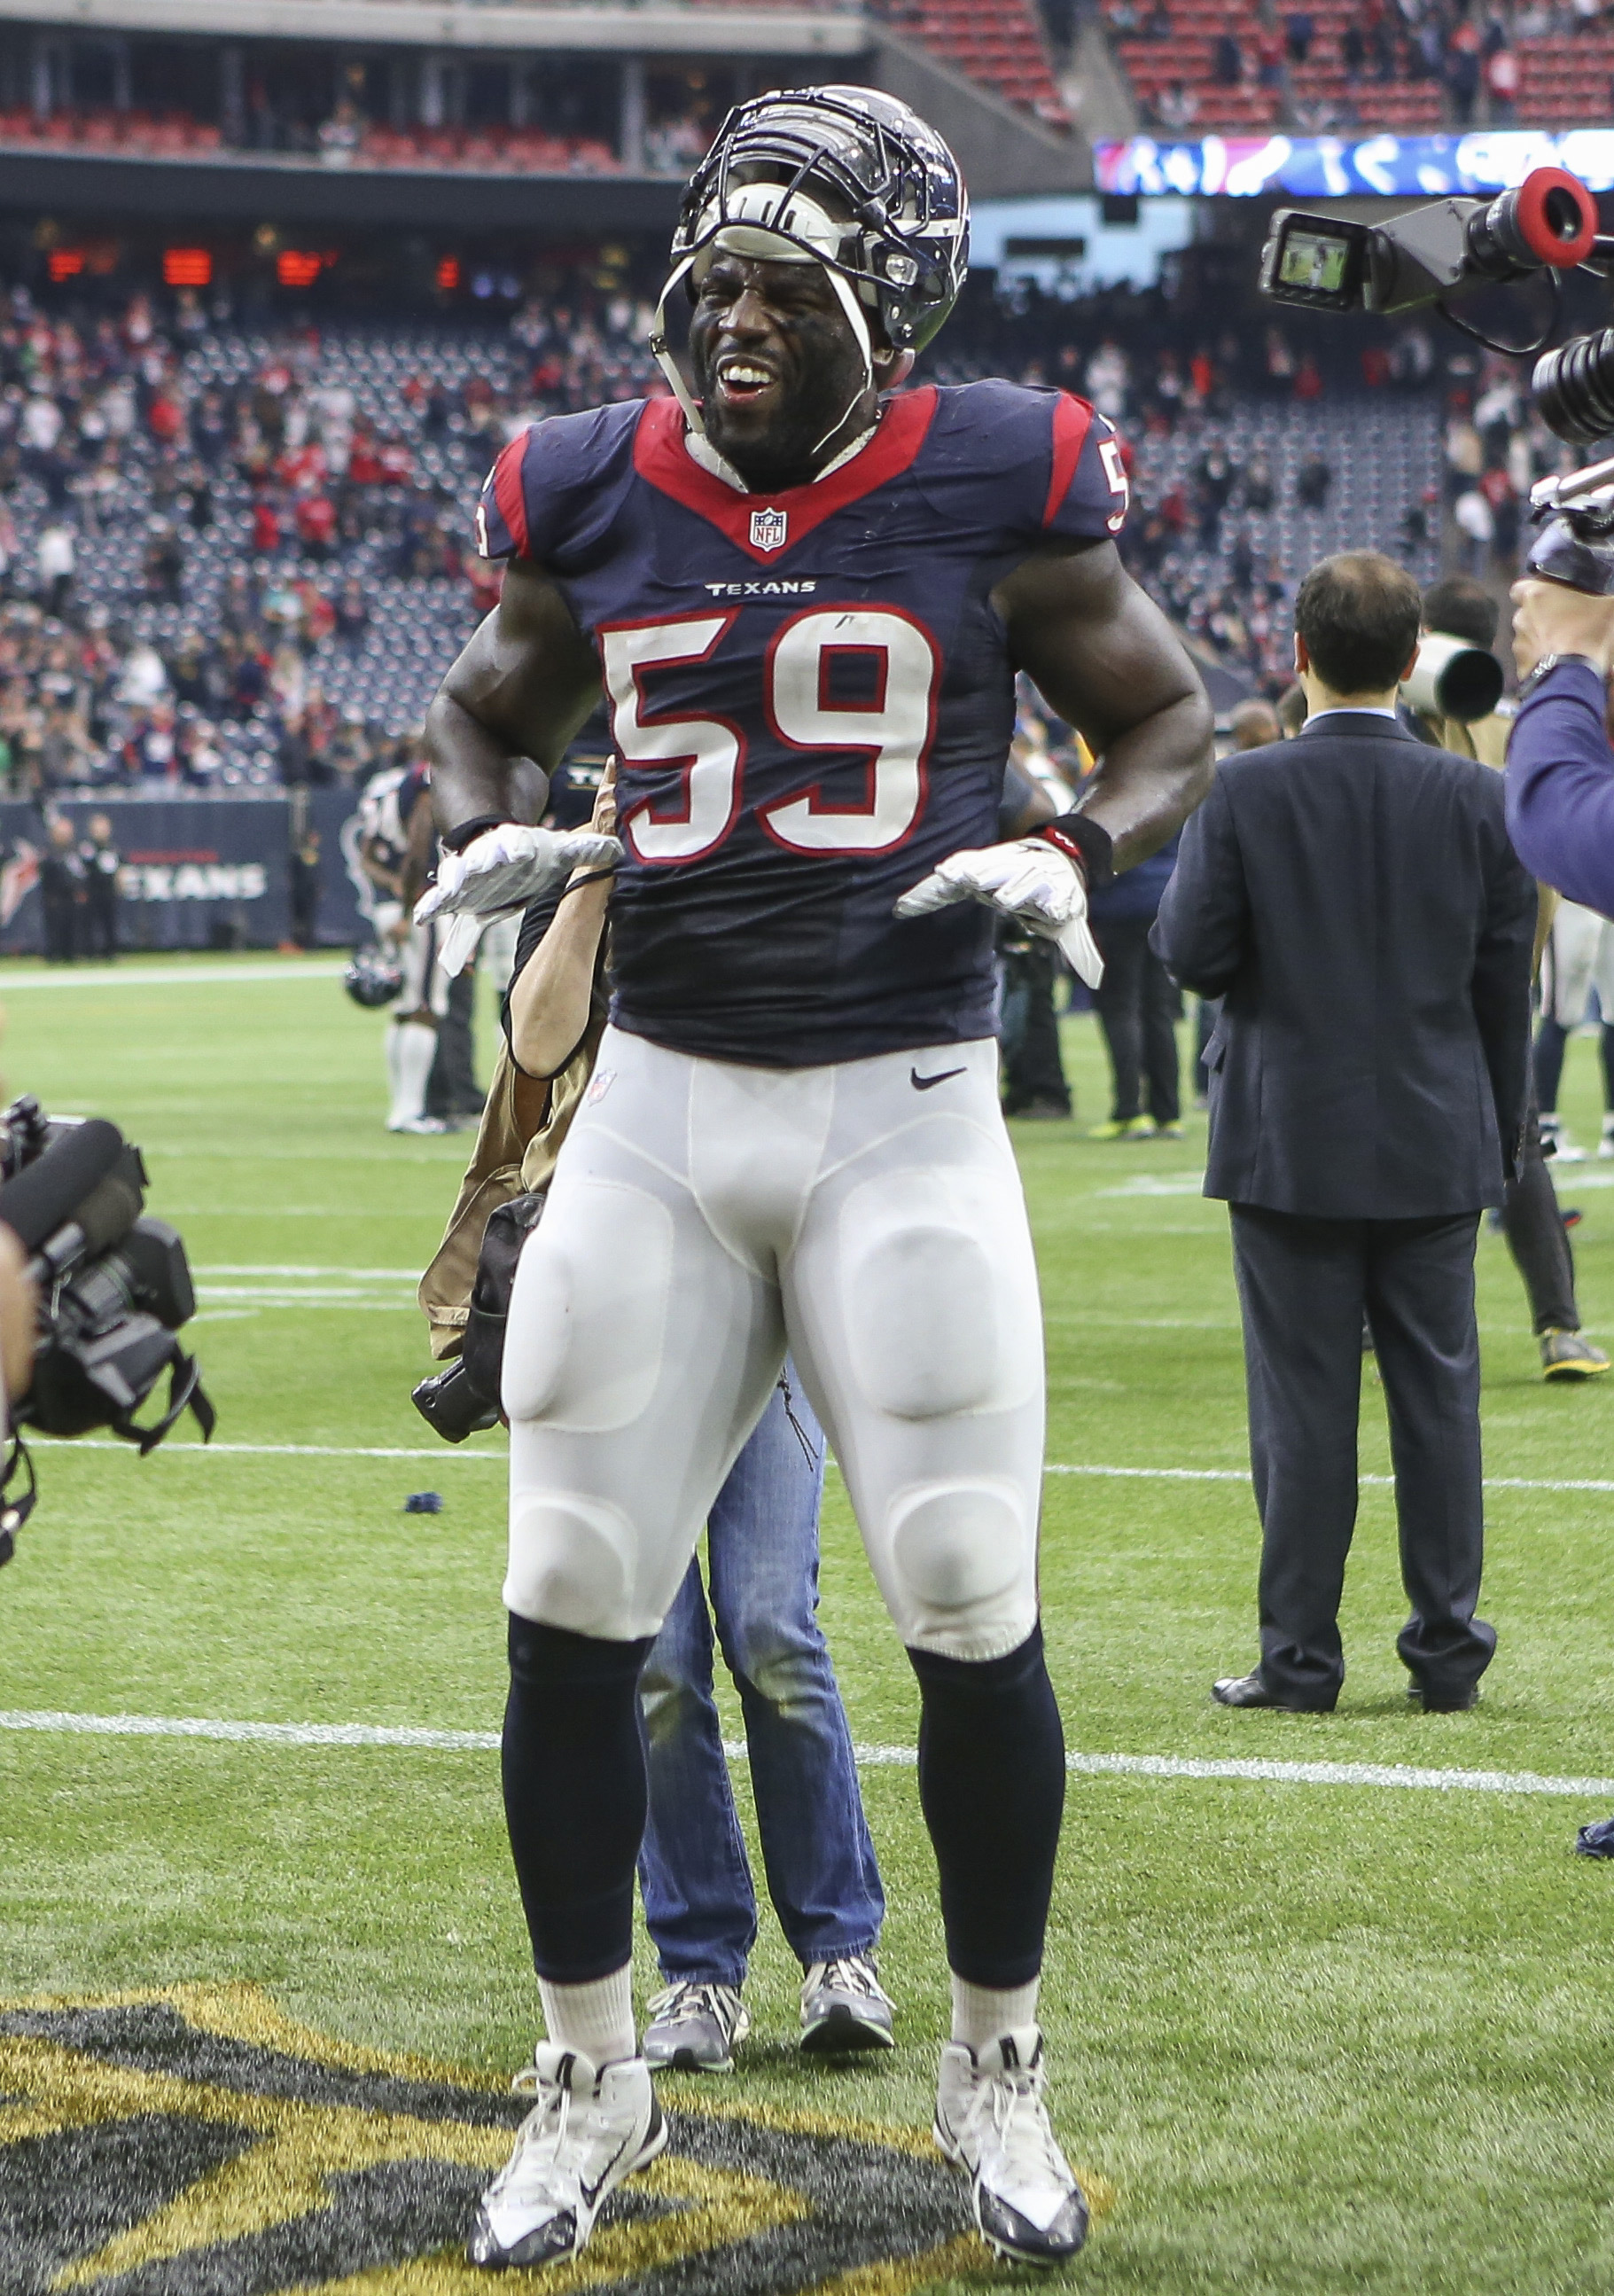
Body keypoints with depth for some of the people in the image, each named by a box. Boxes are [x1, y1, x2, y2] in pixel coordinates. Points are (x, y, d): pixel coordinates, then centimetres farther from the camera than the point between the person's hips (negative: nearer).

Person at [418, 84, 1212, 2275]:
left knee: (975, 1618, -2)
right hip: (660, 1106, 3)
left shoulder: (996, 491, -6)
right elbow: (486, 712, 19)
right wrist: (482, 832, -3)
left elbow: (1171, 719, 6)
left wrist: (1077, 853, -14)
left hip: (906, 1117, -2)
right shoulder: (596, 499, 2)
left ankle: (997, 2070, 20)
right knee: (572, 1616, 2)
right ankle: (593, 2080, 19)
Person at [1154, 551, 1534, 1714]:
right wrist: (1502, 1136, 12)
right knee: (1439, 1396, 8)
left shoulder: (1243, 791, -10)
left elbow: (1192, 951, -11)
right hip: (1439, 1144, 2)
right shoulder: (1475, 797, -2)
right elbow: (1505, 984, 2)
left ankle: (1301, 1658, 6)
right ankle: (1448, 1652, 12)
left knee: (1305, 1403, 3)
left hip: (1291, 1141, -2)